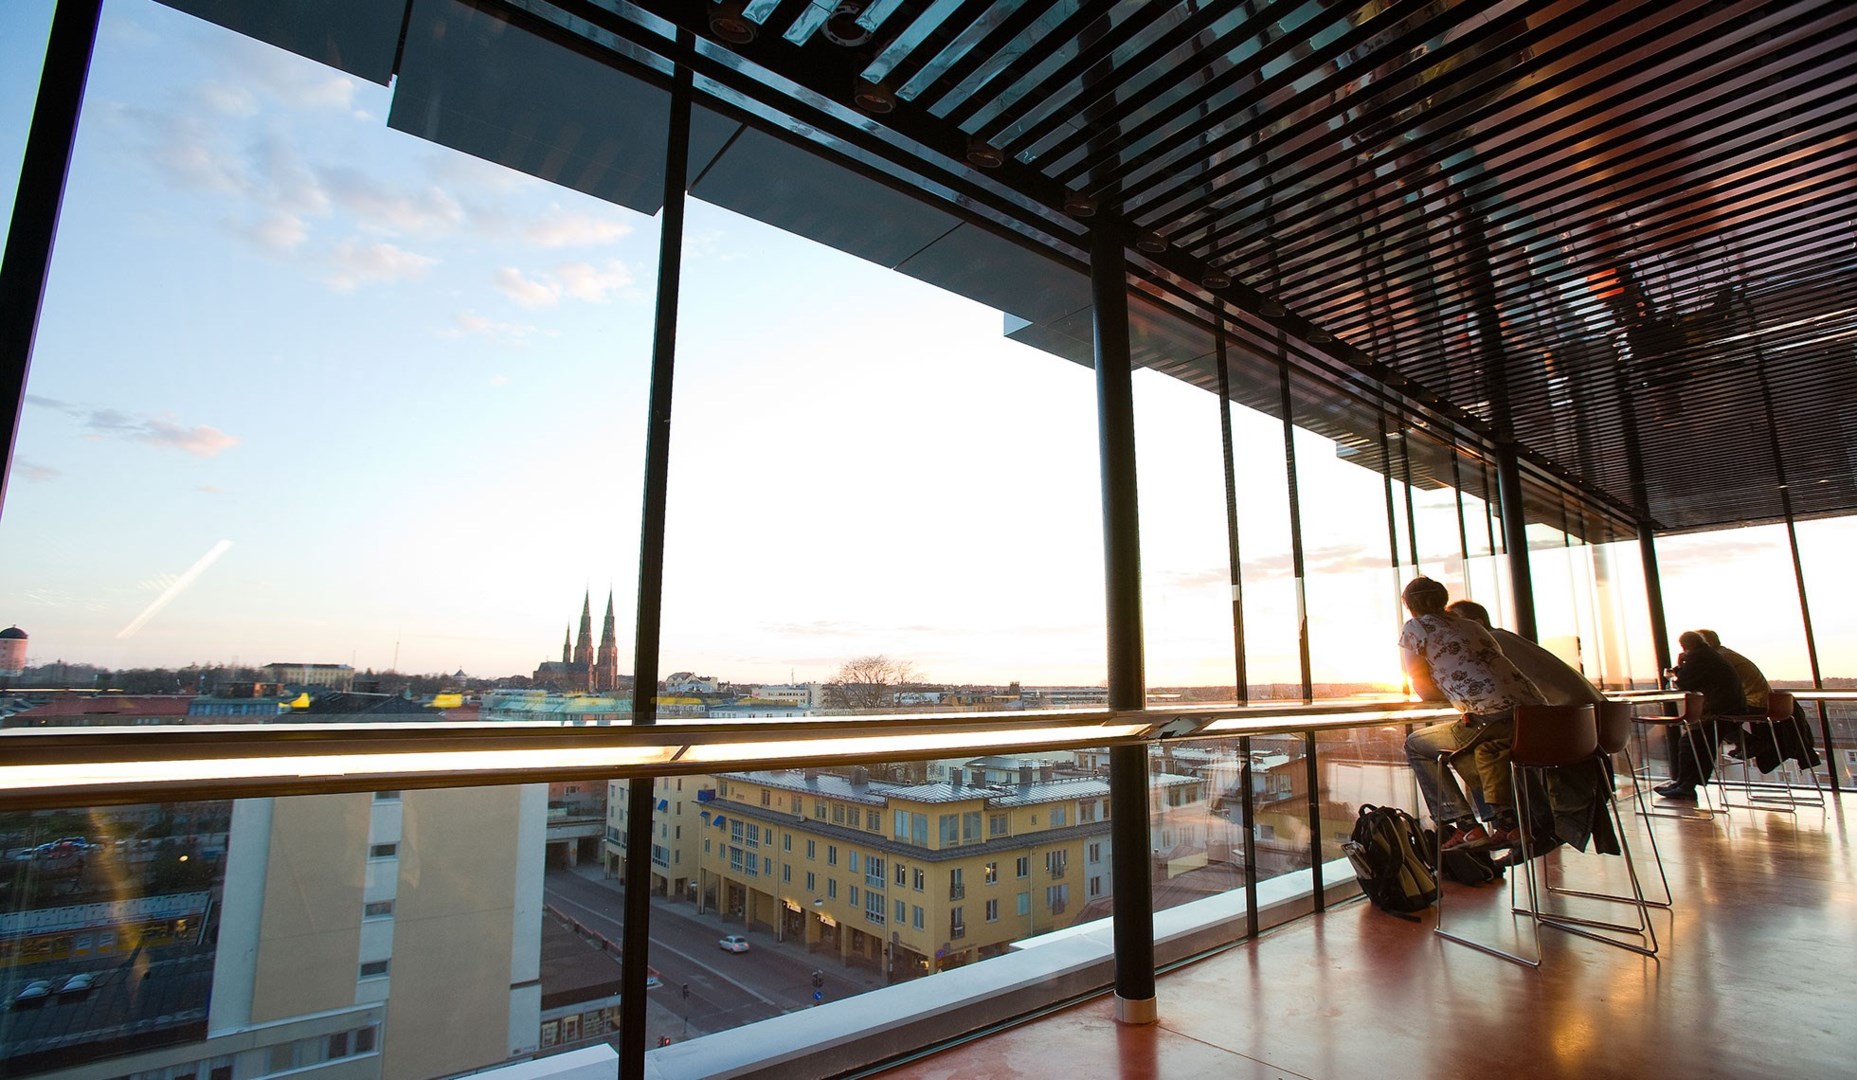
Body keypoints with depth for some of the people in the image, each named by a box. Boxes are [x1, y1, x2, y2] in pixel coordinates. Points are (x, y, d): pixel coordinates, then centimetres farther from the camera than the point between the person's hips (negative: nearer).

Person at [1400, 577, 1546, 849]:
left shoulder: (1413, 628, 8)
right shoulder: (1472, 625, 27)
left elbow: (1424, 691, 12)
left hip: (1495, 722, -7)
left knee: (1416, 745, 15)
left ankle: (1465, 827, 7)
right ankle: (1508, 820, 21)